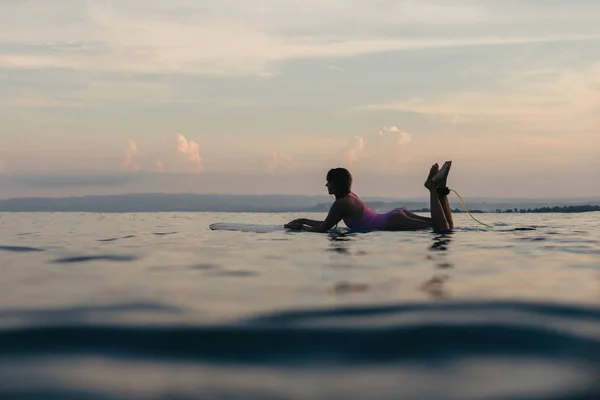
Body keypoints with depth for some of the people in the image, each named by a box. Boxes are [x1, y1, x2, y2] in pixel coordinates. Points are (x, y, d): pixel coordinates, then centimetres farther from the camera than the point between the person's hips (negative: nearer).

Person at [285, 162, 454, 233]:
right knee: (448, 227, 9)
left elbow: (323, 229, -4)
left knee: (444, 228, -24)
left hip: (394, 221, -9)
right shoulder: (350, 197, 22)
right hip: (397, 214, 9)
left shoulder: (340, 204, -7)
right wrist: (303, 220, 30)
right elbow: (327, 224, 31)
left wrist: (300, 228, 13)